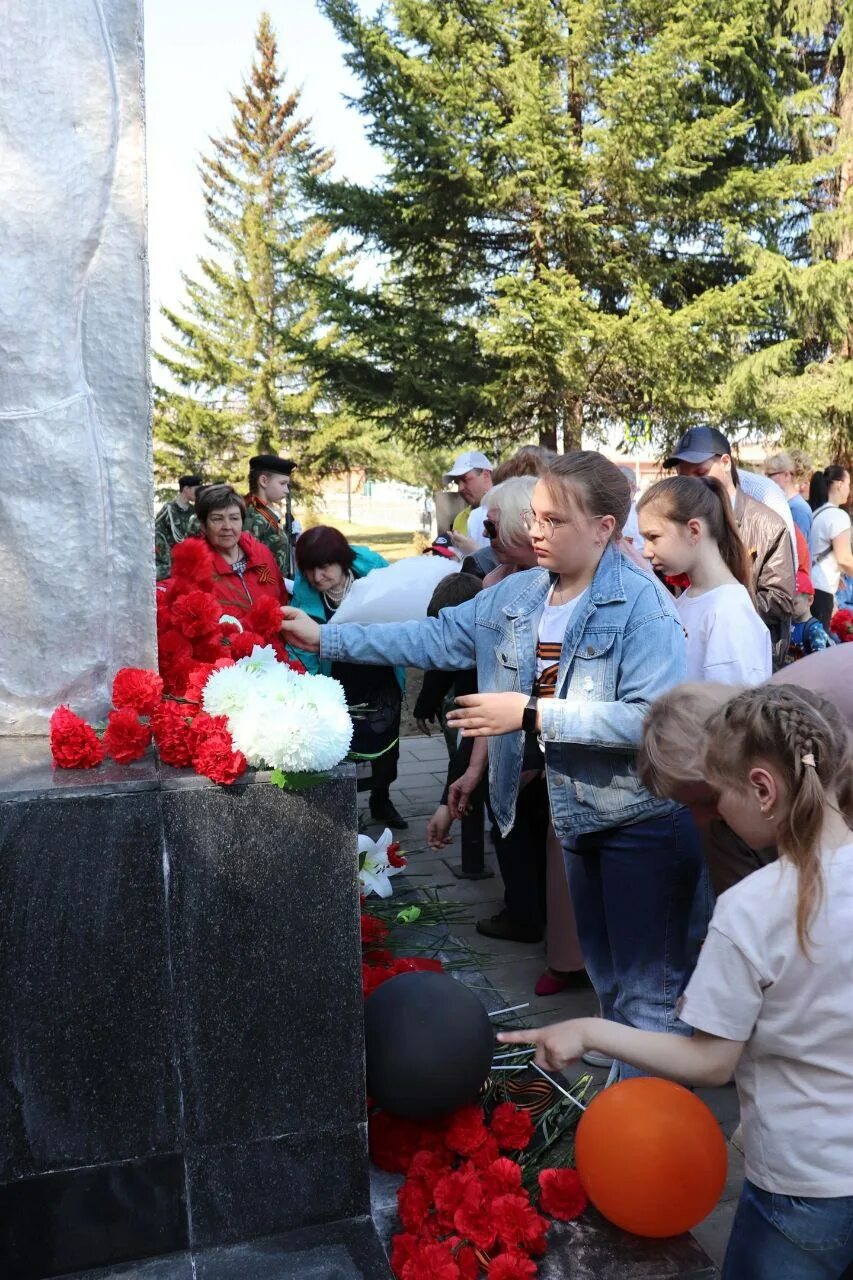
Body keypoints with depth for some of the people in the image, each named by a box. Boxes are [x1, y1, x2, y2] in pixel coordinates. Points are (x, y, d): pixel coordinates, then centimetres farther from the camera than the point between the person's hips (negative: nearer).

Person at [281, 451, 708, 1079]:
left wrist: (533, 714, -27)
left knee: (649, 992, 1)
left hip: (644, 821, -7)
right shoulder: (517, 596, 3)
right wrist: (326, 638, 2)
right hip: (578, 817, 8)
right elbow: (436, 638, 7)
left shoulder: (643, 605, -19)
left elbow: (655, 716, -28)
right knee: (608, 980, 23)